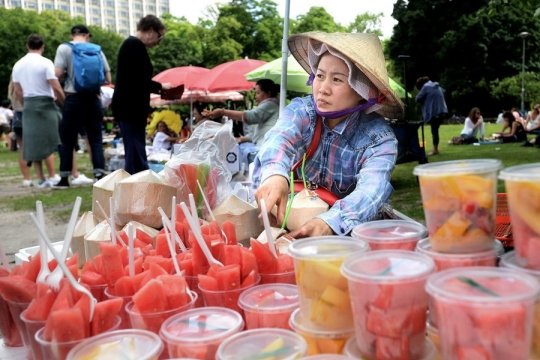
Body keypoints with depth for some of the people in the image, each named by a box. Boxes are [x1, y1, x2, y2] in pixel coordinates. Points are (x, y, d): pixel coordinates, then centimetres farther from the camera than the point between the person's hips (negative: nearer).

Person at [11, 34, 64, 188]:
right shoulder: (45, 63, -9)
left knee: (33, 143, 8)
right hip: (45, 104, -5)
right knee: (48, 142, 2)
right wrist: (65, 103, 0)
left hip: (28, 106, 5)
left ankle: (41, 179, 10)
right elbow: (56, 89, -15)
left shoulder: (18, 65, 8)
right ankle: (52, 177, 1)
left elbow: (17, 92, 11)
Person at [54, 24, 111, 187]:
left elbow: (58, 73, -10)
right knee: (96, 138, 7)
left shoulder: (64, 48, -1)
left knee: (68, 139, 8)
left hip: (73, 99, -2)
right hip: (93, 99, 2)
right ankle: (100, 176, 1)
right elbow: (108, 78, 7)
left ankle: (64, 179, 12)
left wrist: (68, 76, 11)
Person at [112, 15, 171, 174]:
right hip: (131, 108, -10)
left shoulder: (130, 44, 19)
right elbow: (140, 81, -19)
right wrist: (160, 87, -4)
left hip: (127, 107, 10)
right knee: (137, 156, -9)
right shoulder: (136, 45, -12)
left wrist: (156, 88, 12)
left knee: (134, 155, 13)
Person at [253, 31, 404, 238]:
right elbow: (280, 138, -31)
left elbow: (371, 190, -32)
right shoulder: (301, 110, -9)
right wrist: (275, 174, -55)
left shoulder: (379, 138, -14)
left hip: (347, 232, 0)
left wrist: (328, 223, -53)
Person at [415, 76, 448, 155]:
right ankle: (436, 148, 16)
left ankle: (435, 150, 2)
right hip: (442, 111, 7)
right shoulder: (437, 86, 16)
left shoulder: (426, 87, -7)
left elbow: (418, 99, -6)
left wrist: (425, 100, 12)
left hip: (433, 112, -7)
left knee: (434, 130, -1)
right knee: (435, 129, 13)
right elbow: (443, 92, 34)